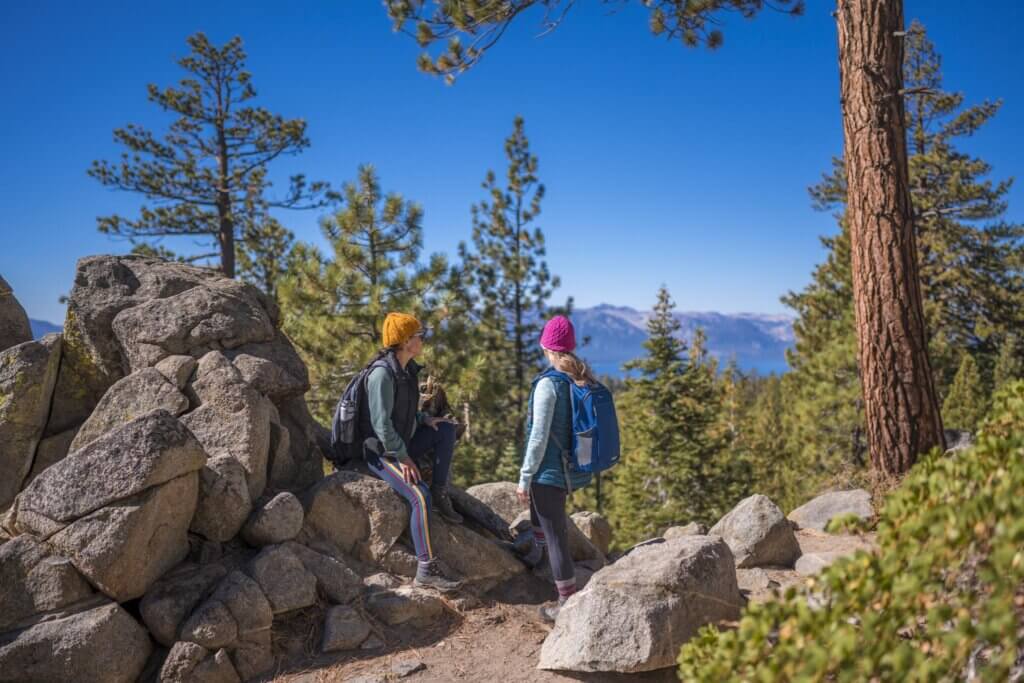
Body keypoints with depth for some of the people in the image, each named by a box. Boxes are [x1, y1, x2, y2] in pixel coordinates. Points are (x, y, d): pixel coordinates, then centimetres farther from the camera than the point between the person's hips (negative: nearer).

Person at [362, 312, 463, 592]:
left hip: (402, 444, 9)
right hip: (381, 452, -9)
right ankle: (426, 570, -22)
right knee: (421, 496, -25)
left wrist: (424, 420, 2)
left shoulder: (408, 369, 7)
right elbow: (381, 423, -24)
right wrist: (404, 458, -21)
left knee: (447, 428, -2)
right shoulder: (382, 373, -21)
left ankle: (441, 495, -2)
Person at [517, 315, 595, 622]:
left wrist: (524, 479, -11)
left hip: (551, 471, -8)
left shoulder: (548, 384, -19)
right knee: (538, 502, 33)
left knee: (556, 537, 4)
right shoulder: (586, 381, 1)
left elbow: (539, 438, -19)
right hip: (577, 471, 8)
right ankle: (535, 556, 51)